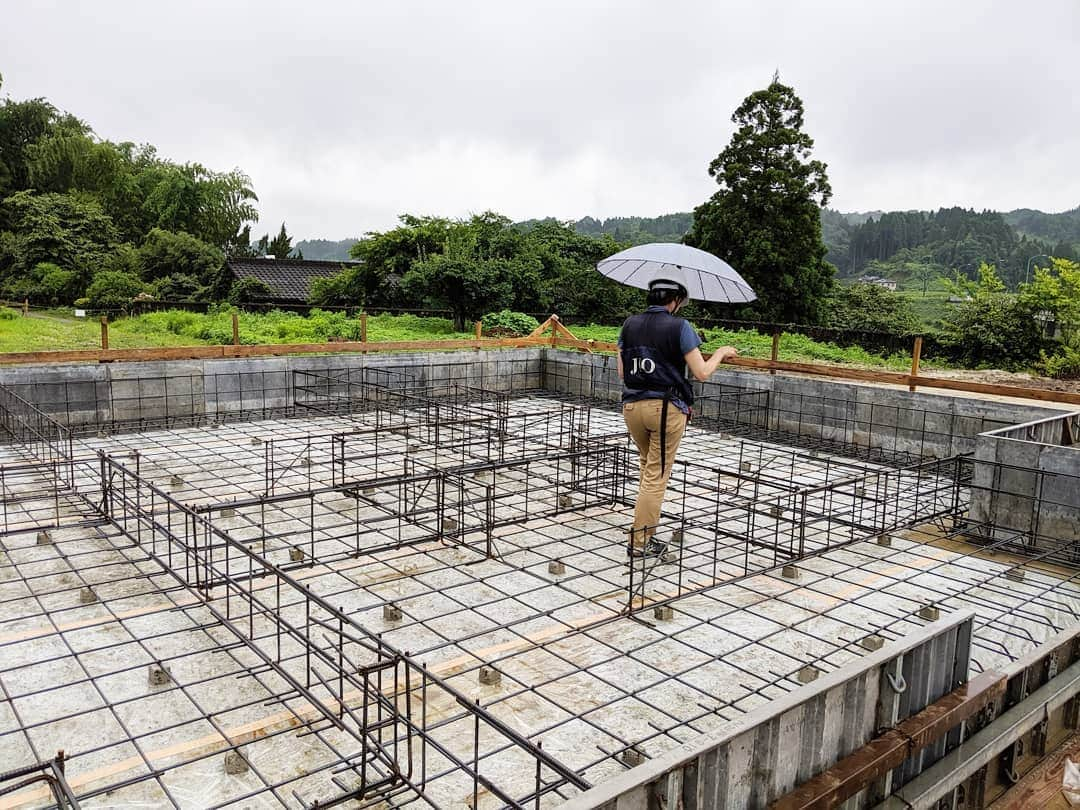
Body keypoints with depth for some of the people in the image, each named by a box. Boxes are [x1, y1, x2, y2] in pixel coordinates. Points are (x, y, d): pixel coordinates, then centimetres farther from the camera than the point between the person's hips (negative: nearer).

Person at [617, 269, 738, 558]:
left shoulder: (629, 324, 5)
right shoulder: (679, 327, -10)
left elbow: (622, 371, 10)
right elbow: (702, 373, -8)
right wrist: (721, 352, 10)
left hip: (632, 406, 5)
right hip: (666, 408, -5)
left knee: (649, 467, 24)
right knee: (657, 475, 5)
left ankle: (647, 528, 31)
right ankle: (640, 542, 10)